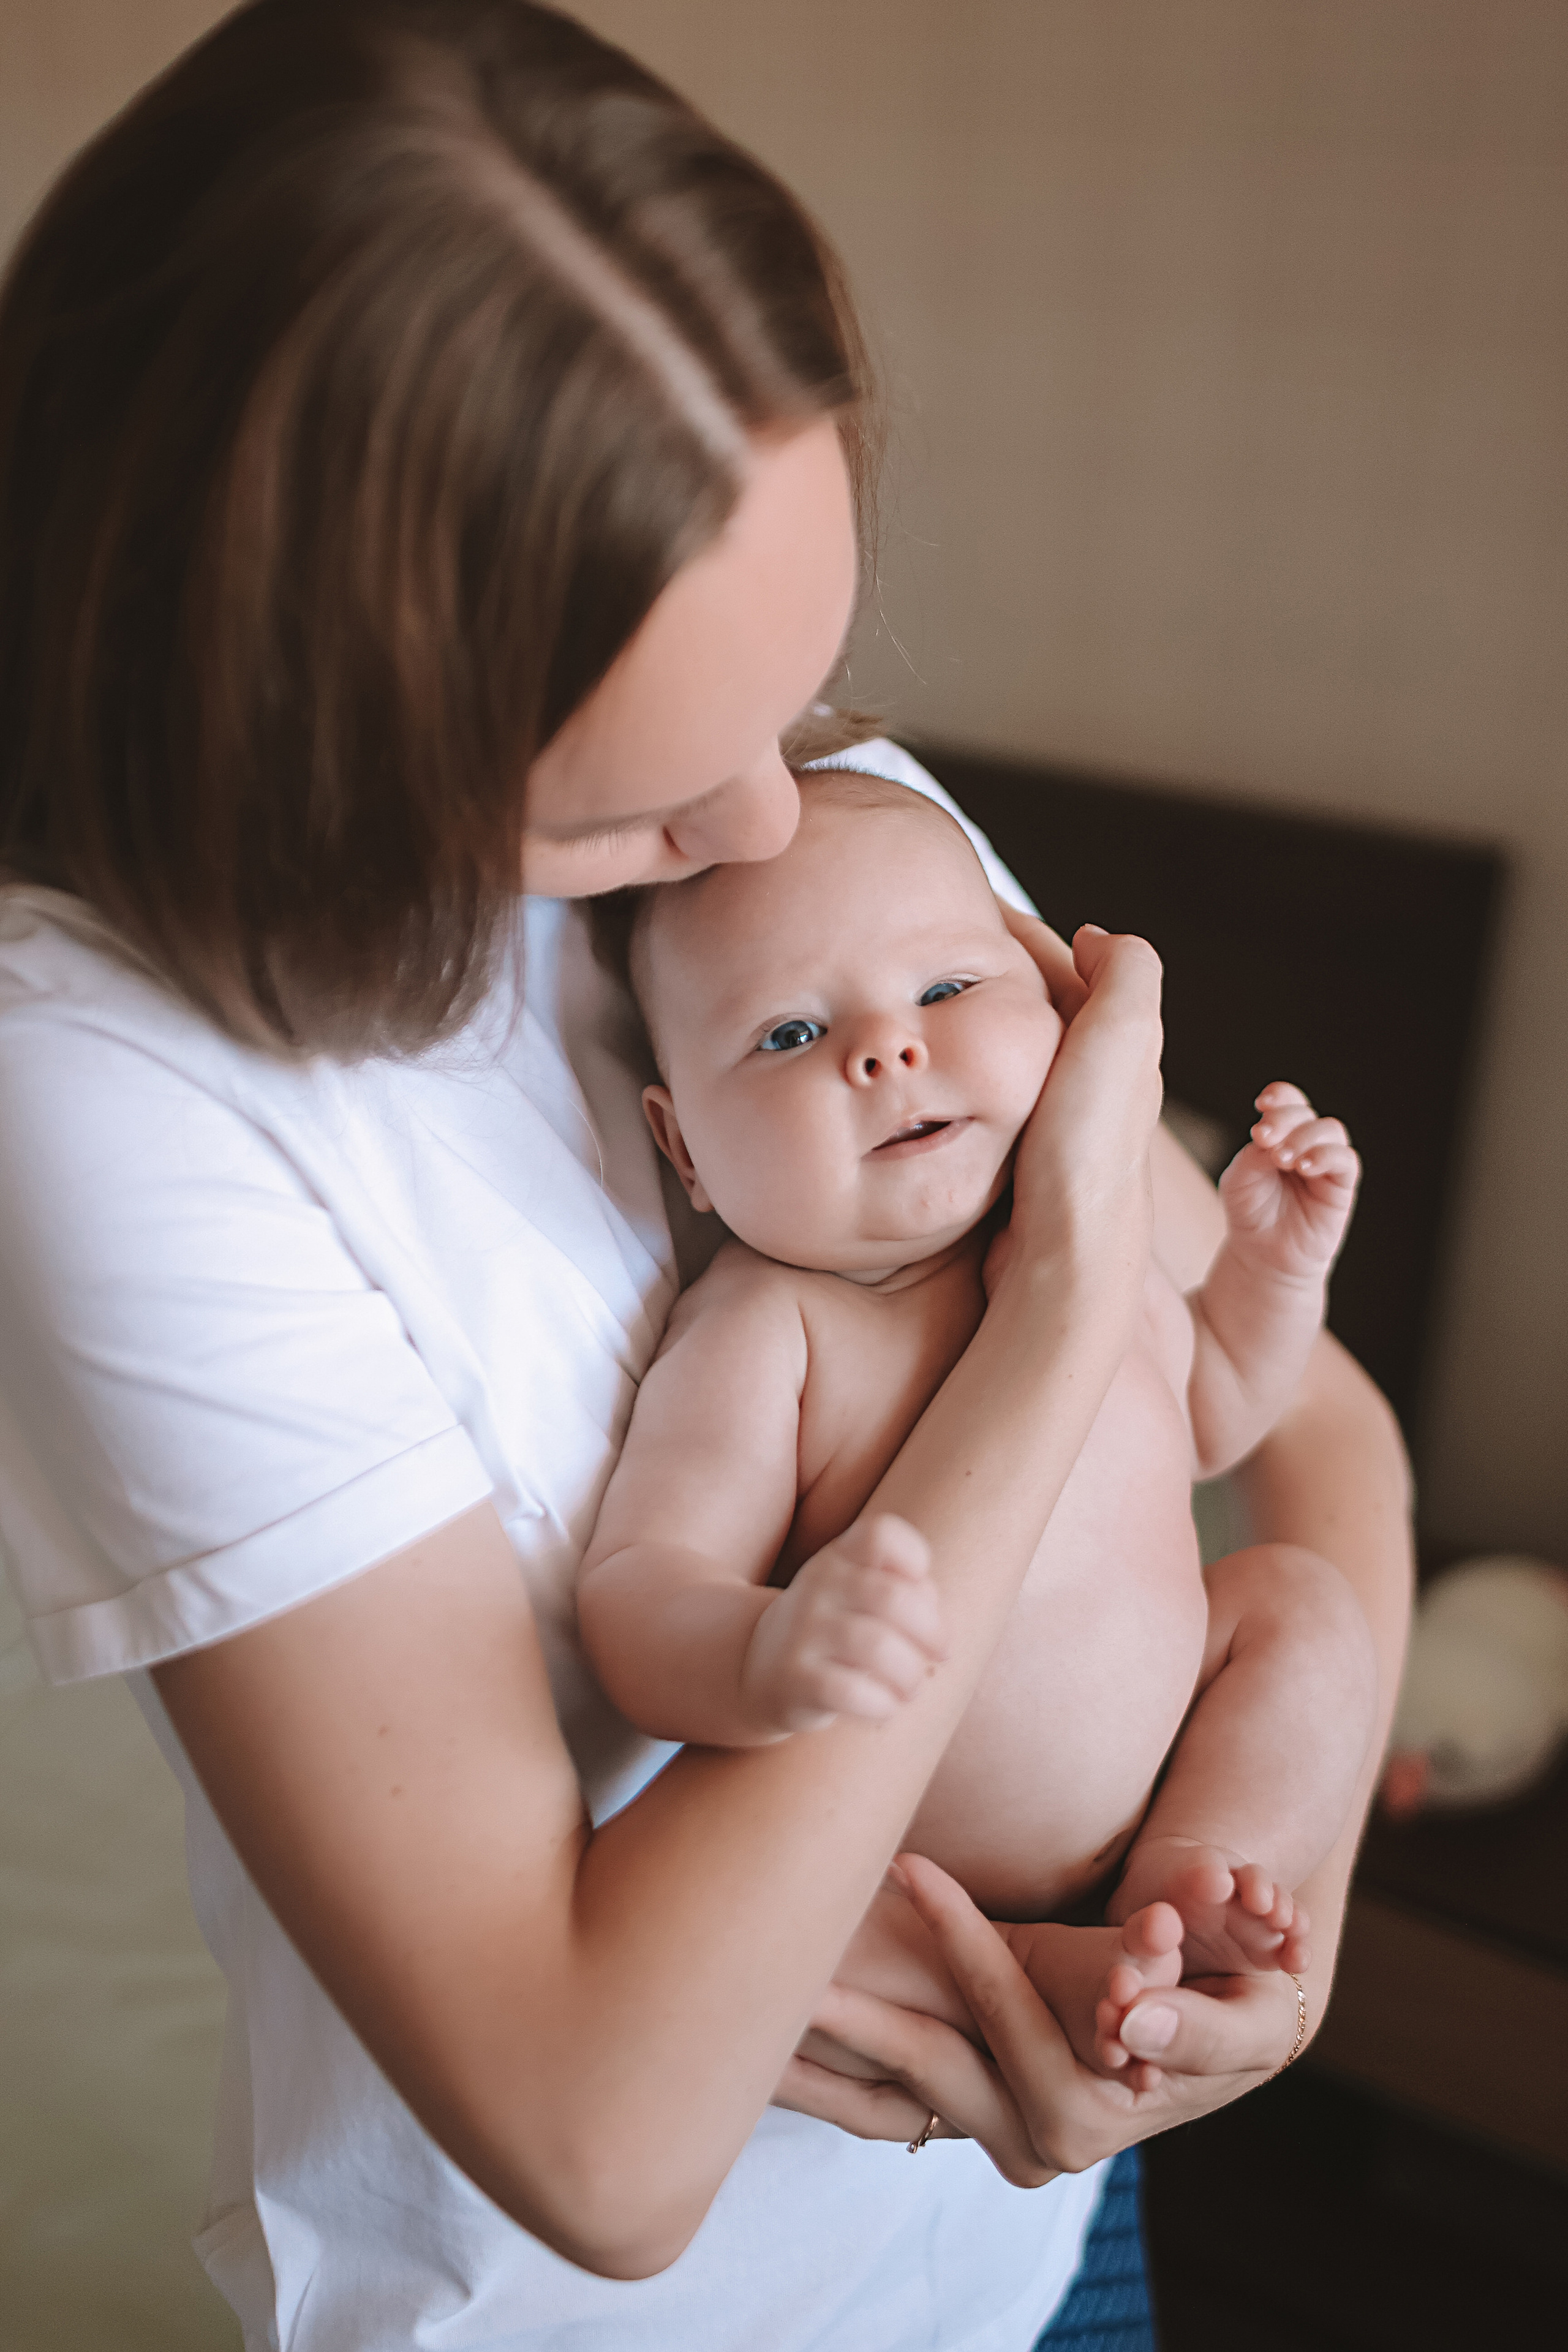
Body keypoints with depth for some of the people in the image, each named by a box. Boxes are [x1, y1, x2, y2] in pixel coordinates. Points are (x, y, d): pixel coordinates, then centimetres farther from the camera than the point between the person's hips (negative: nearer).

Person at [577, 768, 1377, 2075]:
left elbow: (1209, 1414, 16)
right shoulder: (762, 1334, -24)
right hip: (872, 1859, -4)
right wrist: (768, 1658, -54)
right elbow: (635, 1591, -33)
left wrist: (1275, 1264, -1)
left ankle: (1186, 1880, -10)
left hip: (1163, 1774, 5)